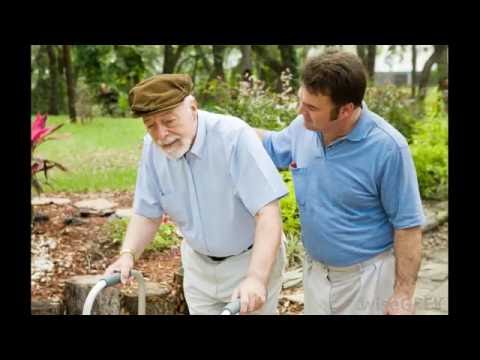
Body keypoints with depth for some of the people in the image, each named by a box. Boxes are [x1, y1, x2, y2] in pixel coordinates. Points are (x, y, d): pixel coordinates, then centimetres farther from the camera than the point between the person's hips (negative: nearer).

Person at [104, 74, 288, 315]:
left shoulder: (235, 136, -26)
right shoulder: (152, 147, -12)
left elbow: (268, 213, -30)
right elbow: (147, 214, -1)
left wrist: (257, 277, -40)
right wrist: (127, 255, -18)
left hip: (251, 260, -4)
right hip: (198, 263, 4)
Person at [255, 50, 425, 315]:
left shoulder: (387, 147, -25)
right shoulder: (304, 127, -9)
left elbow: (407, 225, -17)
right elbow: (271, 146, 13)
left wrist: (403, 295, -16)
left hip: (366, 275, -5)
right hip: (315, 268, 6)